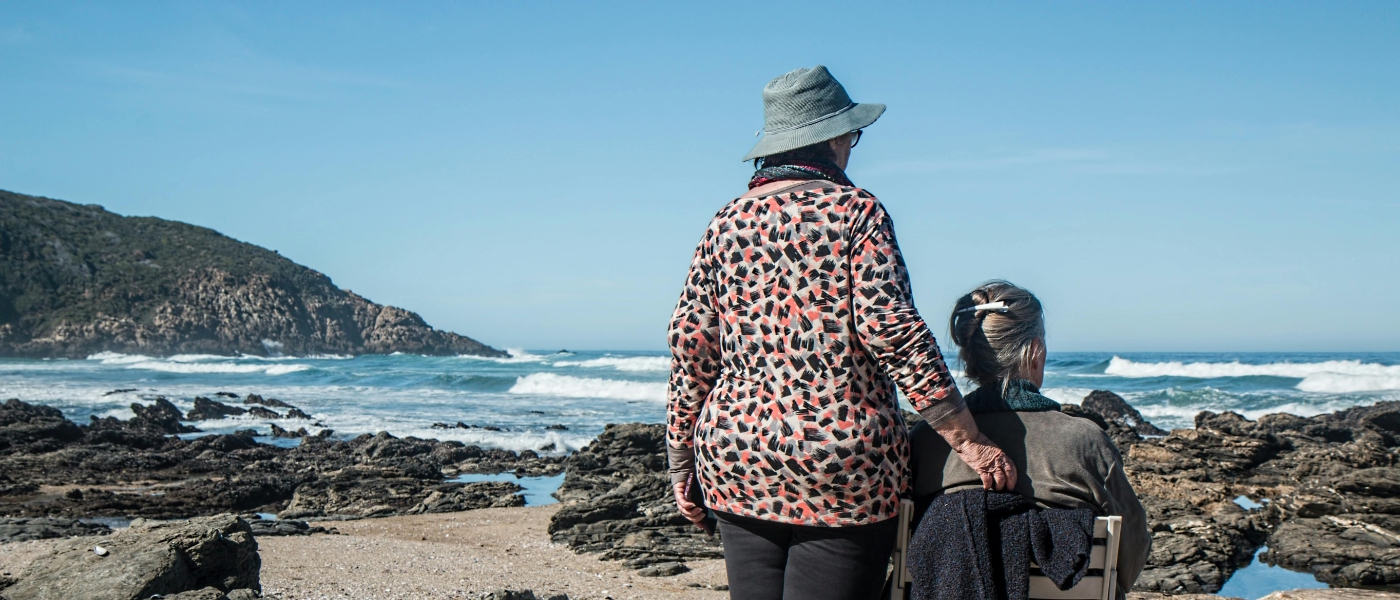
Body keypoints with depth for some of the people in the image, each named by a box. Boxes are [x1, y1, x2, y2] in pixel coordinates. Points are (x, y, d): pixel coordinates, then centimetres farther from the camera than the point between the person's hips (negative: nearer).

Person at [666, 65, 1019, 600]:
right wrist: (968, 441, -12)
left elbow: (691, 344, 6)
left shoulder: (727, 222, 8)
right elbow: (891, 330, -14)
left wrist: (682, 458, 14)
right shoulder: (855, 210, -4)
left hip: (736, 461, 5)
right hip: (844, 470, -4)